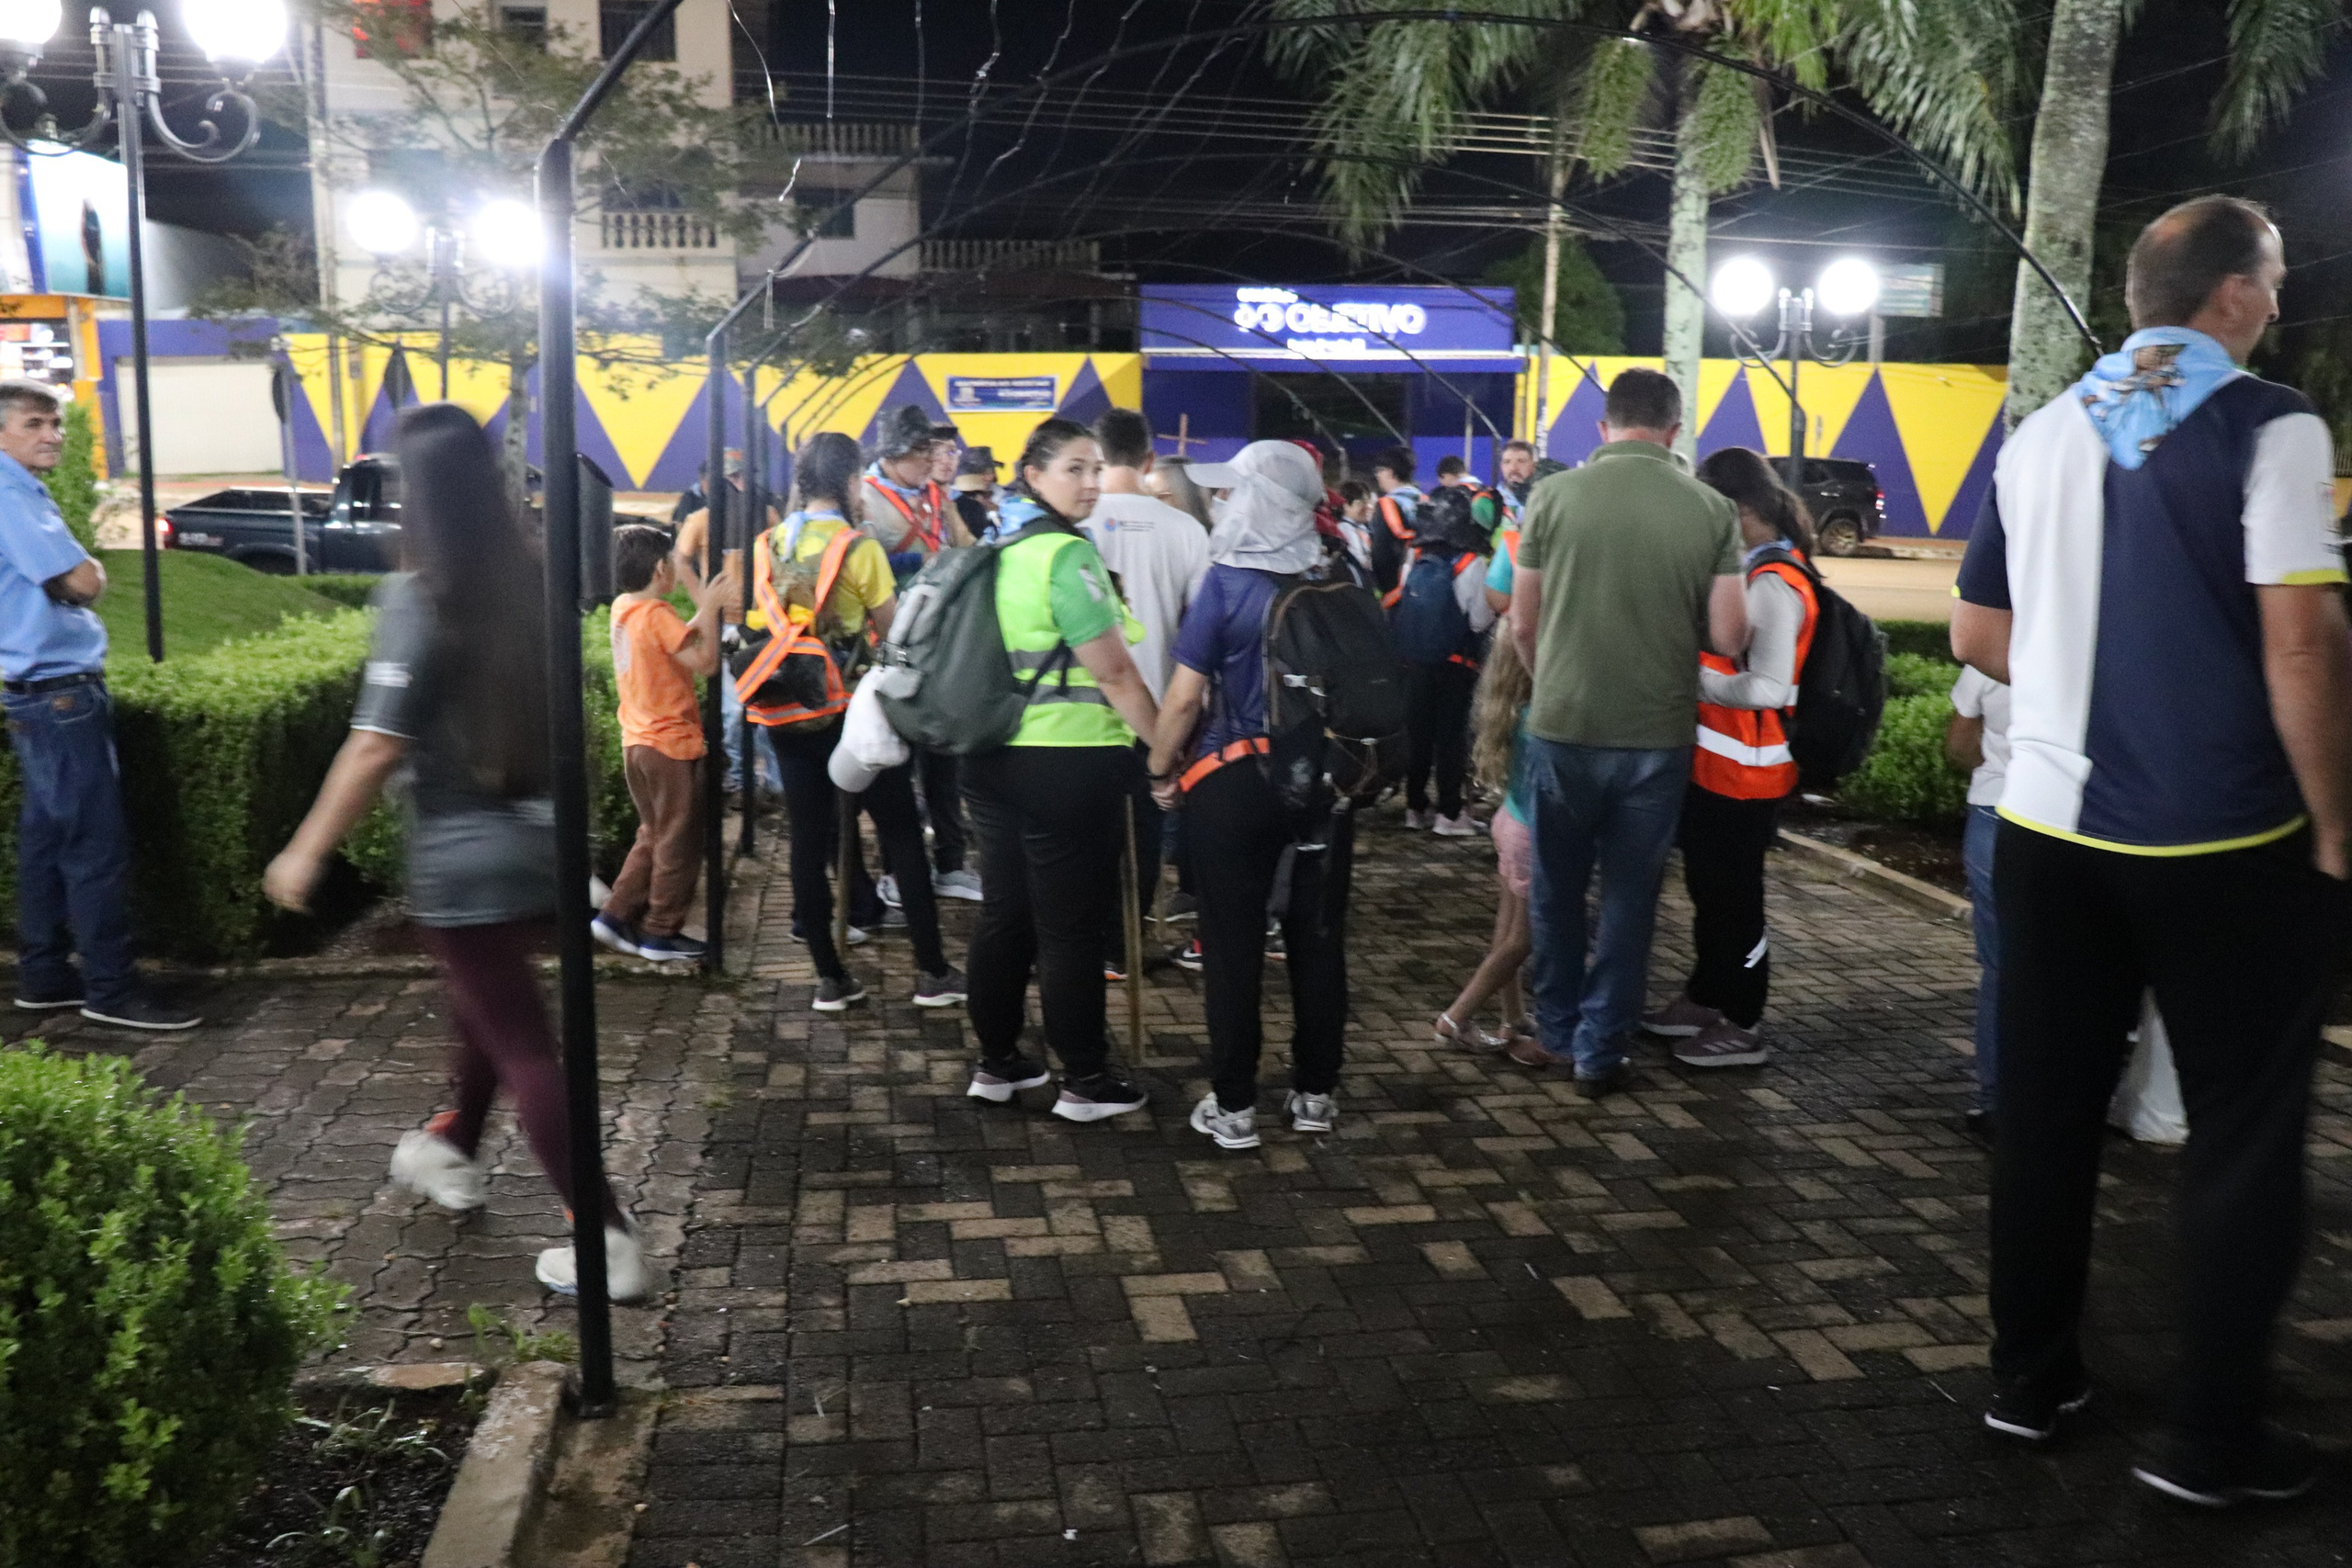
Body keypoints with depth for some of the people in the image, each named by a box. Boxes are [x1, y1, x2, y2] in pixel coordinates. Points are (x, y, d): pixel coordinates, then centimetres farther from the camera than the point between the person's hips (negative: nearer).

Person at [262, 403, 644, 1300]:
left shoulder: (418, 595, -17)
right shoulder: (525, 579, 2)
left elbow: (377, 749, -19)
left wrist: (307, 851, -9)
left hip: (465, 857, -7)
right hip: (539, 839, 7)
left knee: (522, 1045, 0)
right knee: (488, 1008, 27)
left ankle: (609, 1244, 0)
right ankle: (452, 1150, 50)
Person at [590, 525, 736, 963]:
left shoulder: (624, 608, 8)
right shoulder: (656, 614, -18)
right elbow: (704, 660, -20)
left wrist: (706, 607, 9)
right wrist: (711, 608, -12)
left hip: (639, 742, 9)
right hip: (671, 744, -9)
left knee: (654, 836, 21)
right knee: (680, 843, 4)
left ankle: (616, 916, 19)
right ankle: (661, 933, 10)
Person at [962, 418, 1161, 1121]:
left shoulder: (1002, 549, 11)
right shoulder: (1067, 554, -15)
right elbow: (1115, 673, -17)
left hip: (994, 759, 8)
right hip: (1068, 765, -8)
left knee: (1003, 914, 15)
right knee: (1072, 926, 1)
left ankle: (997, 1063, 25)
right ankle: (1085, 1081, 11)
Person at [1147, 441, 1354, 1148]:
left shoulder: (1228, 584, -11)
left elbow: (1186, 697, -13)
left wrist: (1162, 770, 1)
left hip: (1234, 780, -4)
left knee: (1233, 943, 5)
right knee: (1318, 937, 11)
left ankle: (1234, 1105, 10)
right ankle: (1316, 1093, 21)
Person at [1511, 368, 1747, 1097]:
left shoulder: (1554, 496, -6)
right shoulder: (1713, 510, -5)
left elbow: (1523, 626, -1)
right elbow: (1729, 638, -6)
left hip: (1563, 725, 0)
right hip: (1658, 732, 0)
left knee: (1557, 888, 18)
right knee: (1629, 896, 11)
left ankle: (1557, 1029, 31)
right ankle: (1599, 1051, 16)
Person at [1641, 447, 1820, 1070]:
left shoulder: (1774, 585, -20)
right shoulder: (1750, 570, 9)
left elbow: (1765, 688, -27)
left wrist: (1692, 681, -18)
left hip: (1744, 775, -9)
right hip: (1715, 764, 9)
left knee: (1733, 896, 2)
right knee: (1707, 885, 20)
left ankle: (1741, 1027, 15)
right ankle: (1705, 998, 36)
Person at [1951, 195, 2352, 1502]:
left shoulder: (2043, 435, 7)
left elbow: (1979, 634, 11)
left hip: (2051, 827, 5)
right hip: (2225, 843, -5)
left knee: (2047, 1105, 13)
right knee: (2245, 1132, 8)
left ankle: (2032, 1380, 25)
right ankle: (2215, 1441, 16)